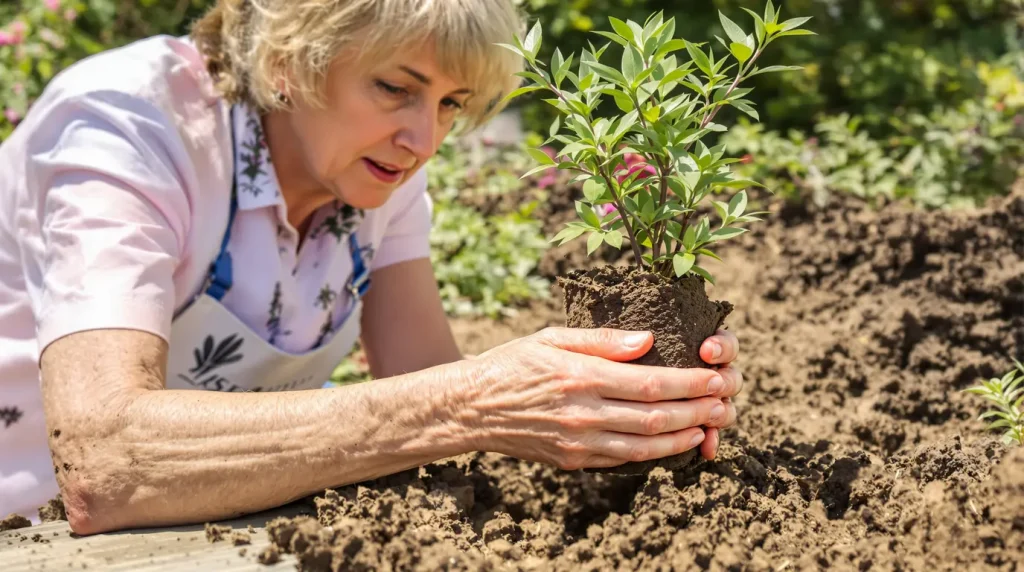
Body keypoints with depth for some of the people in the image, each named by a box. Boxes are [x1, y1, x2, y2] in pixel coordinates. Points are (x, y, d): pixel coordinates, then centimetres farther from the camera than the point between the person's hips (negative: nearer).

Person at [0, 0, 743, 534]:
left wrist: (632, 396, -29)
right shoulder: (120, 125, -25)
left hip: (225, 517, 5)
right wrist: (468, 408, -43)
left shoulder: (381, 167, -6)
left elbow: (430, 381, -11)